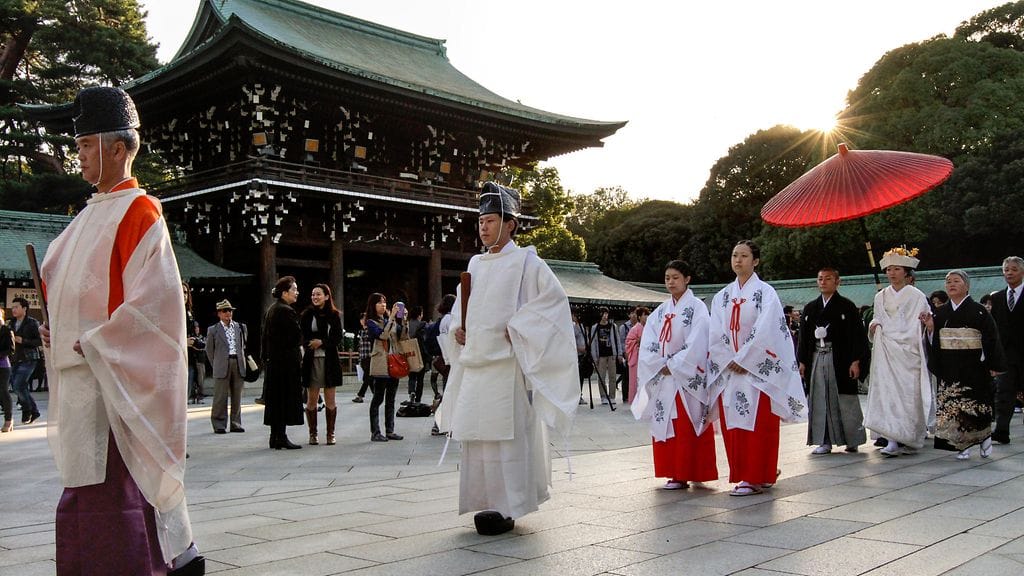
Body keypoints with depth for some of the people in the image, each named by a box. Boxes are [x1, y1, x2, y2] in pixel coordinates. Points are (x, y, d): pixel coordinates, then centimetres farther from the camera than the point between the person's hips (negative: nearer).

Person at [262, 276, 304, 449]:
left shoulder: (271, 310, 13)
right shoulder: (286, 311, -16)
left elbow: (266, 336, 15)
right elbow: (297, 336, -16)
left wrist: (266, 358, 16)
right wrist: (299, 350, 2)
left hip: (273, 361, 9)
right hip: (287, 361, -9)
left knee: (275, 399, 11)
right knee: (286, 398, -4)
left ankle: (275, 437, 16)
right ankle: (281, 437, -3)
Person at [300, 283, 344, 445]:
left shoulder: (334, 315, 4)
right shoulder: (307, 315, 2)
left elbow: (338, 338, 1)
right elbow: (301, 337, -2)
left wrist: (322, 342, -12)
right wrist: (311, 344, -18)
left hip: (329, 360, 0)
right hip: (311, 360, 0)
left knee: (330, 400, 4)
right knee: (311, 399, 3)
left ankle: (330, 434, 14)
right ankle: (313, 434, 14)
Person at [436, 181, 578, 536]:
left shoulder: (524, 261, -3)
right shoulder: (476, 263, 17)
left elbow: (553, 297, -10)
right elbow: (462, 302, 29)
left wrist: (516, 329, -14)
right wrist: (457, 327, 9)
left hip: (505, 362, -7)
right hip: (474, 361, 7)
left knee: (504, 435, -7)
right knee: (476, 435, 7)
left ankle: (506, 508, 0)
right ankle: (487, 503, 17)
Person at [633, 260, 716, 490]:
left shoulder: (697, 308, -4)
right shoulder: (661, 311, 13)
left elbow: (696, 344, -14)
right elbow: (647, 344, 6)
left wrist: (672, 366, -13)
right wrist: (659, 366, -9)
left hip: (686, 377, -6)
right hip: (661, 377, 6)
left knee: (686, 426, -6)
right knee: (664, 425, 6)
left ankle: (684, 474, -2)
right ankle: (674, 473, 12)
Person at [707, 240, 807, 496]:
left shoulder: (765, 293, -2)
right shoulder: (722, 296, 12)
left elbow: (765, 332, -11)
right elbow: (715, 334, 6)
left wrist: (742, 360, -13)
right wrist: (729, 361, -6)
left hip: (757, 369, -5)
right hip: (728, 369, 5)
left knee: (756, 424, -5)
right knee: (732, 424, 5)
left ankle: (755, 477, -1)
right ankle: (741, 475, 14)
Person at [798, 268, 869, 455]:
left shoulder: (847, 306, -1)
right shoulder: (810, 308, 12)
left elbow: (857, 335, -4)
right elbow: (803, 336, 14)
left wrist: (855, 361, -10)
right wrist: (802, 361, 8)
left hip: (839, 360, -4)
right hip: (816, 360, 4)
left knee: (844, 402, 1)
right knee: (819, 401, 4)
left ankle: (852, 441, 14)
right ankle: (824, 441, 11)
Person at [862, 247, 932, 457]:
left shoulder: (917, 296, 2)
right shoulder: (881, 297, 13)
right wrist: (874, 326, -1)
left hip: (908, 351, -3)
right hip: (886, 351, 3)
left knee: (908, 394, -5)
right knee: (887, 391, -4)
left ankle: (907, 438, -1)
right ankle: (892, 439, -2)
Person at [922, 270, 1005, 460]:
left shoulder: (978, 311, -2)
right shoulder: (940, 313, 9)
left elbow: (991, 338, -3)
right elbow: (934, 341, 12)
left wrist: (993, 365, -8)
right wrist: (930, 328, -8)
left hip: (974, 367, -3)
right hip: (949, 369, 3)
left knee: (975, 405, -1)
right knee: (952, 405, -1)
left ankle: (985, 437, 24)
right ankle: (963, 445, 7)